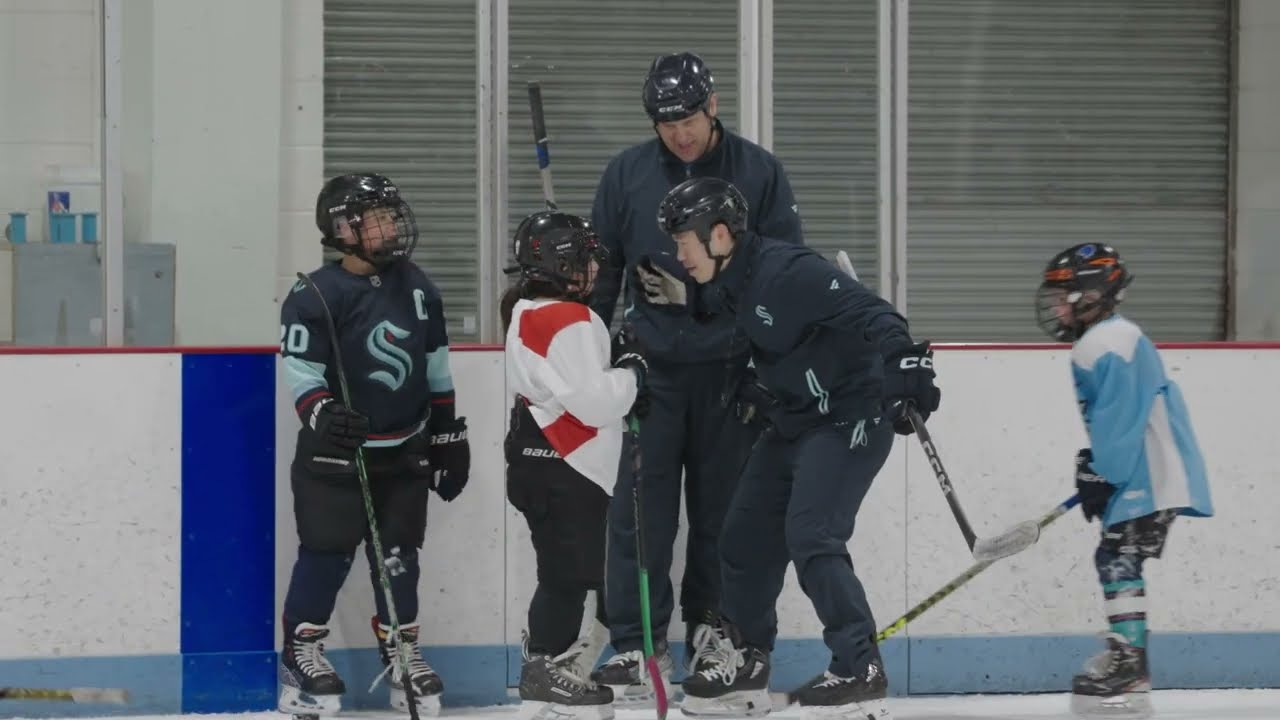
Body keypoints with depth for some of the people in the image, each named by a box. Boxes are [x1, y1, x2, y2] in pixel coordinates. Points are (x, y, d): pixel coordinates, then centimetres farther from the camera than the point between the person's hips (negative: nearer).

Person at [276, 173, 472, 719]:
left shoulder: (416, 288, 6)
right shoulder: (317, 296, -13)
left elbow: (436, 370, 14)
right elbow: (301, 368, -13)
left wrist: (448, 434, 15)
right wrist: (323, 413, -30)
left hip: (405, 449, 5)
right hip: (335, 452, -5)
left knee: (399, 554, 8)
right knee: (328, 551, -3)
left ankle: (401, 651, 20)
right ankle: (301, 653, 9)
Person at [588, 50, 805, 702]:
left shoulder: (759, 172, 0)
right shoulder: (627, 174, 3)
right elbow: (600, 268, 11)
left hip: (731, 371, 0)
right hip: (652, 366, 0)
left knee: (723, 508, 6)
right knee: (642, 507, -4)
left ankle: (712, 632, 18)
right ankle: (638, 644, -2)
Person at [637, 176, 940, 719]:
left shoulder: (786, 271, -24)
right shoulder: (734, 281, 4)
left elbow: (865, 311, -32)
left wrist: (905, 359, -45)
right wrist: (681, 296, 14)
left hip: (851, 417, -10)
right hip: (794, 420, 10)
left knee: (811, 537, -19)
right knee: (746, 535, 12)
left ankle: (860, 673, -14)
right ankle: (743, 667, 26)